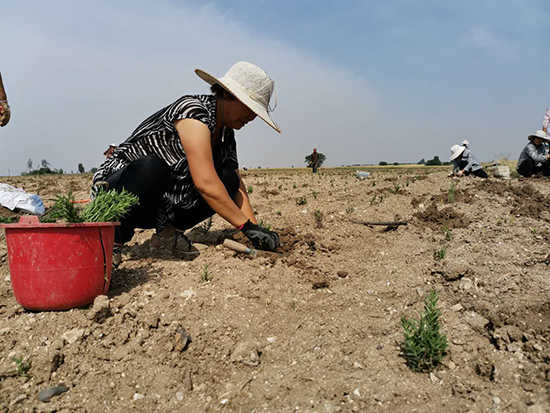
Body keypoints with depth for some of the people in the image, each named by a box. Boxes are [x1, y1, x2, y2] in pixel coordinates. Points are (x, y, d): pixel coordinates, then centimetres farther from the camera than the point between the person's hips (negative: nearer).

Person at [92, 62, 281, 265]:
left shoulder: (226, 133, 3)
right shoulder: (193, 111, -23)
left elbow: (237, 186, 4)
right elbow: (205, 183, -32)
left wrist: (255, 230, -9)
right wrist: (247, 226, -28)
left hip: (161, 208, 7)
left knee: (228, 179, -10)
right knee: (152, 167, -39)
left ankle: (170, 229, -1)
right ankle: (112, 242, -20)